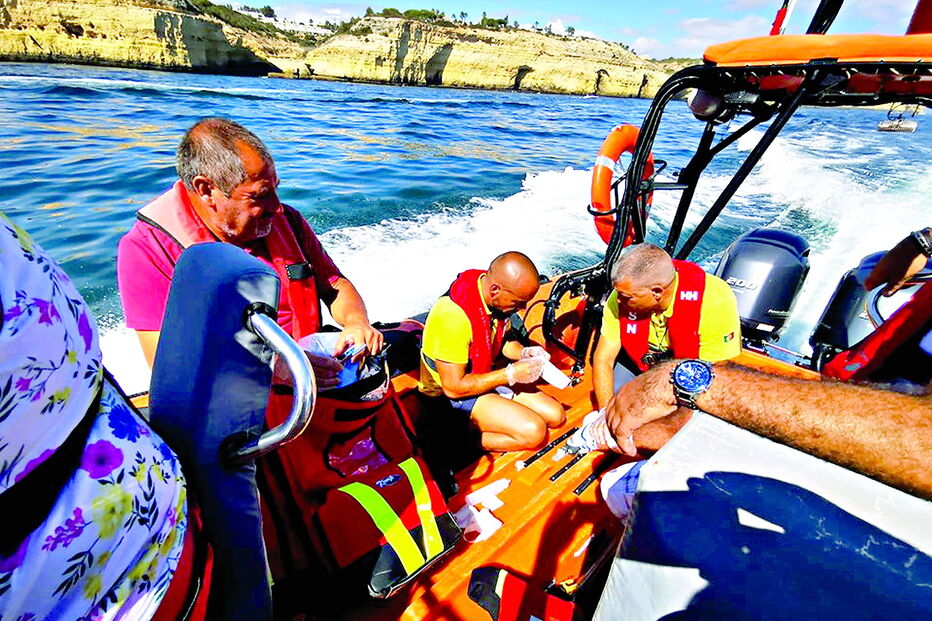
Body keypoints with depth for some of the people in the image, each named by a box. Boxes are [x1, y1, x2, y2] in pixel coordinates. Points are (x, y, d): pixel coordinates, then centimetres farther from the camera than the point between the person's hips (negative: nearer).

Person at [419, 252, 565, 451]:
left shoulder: (497, 298, -9)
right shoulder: (454, 317, -33)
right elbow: (454, 387, -27)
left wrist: (524, 353, -11)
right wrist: (511, 374, -25)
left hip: (488, 373, 8)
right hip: (456, 393, -8)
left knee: (556, 416, 3)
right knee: (533, 431, -22)